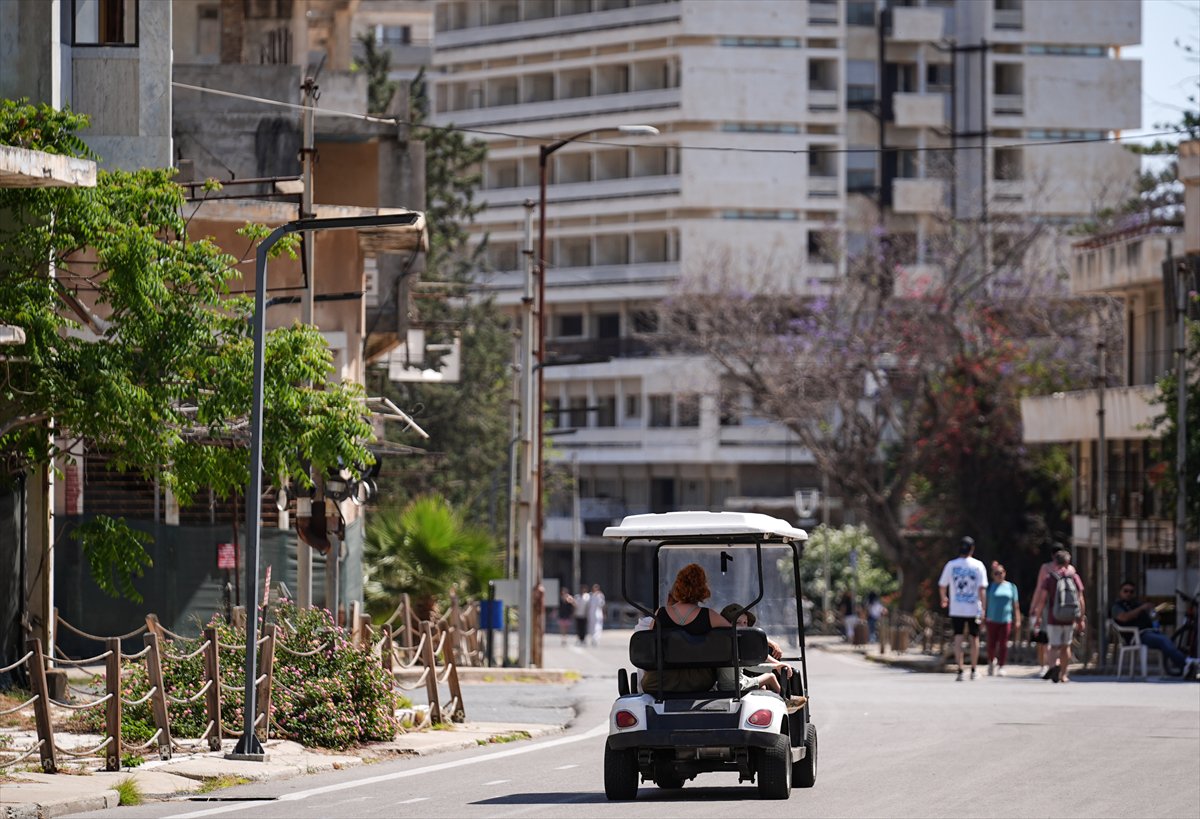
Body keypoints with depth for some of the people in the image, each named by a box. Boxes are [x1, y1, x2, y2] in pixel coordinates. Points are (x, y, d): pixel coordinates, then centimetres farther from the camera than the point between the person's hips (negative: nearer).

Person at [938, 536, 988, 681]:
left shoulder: (951, 565, -2)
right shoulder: (978, 566, -5)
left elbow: (942, 585, 5)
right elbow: (982, 588, -11)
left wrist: (944, 599, 25)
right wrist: (983, 609, -8)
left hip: (956, 609, 0)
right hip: (974, 609, 0)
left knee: (958, 639, 0)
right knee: (974, 639, 14)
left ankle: (960, 671, -10)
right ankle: (973, 671, 20)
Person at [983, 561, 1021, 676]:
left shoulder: (1011, 587, 7)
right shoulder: (990, 587, 4)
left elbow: (1015, 604, 8)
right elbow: (984, 604, 4)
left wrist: (1017, 620, 4)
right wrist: (983, 618, -2)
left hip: (1006, 620, 1)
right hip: (992, 619, -1)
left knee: (1003, 645, -2)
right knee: (991, 644, -1)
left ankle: (1001, 666, 6)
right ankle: (991, 661, 24)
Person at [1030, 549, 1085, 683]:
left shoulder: (1049, 578, -3)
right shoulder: (1074, 577, 4)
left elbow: (1042, 599, -7)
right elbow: (1080, 600, 2)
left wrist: (1038, 617, 0)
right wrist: (1081, 618, 9)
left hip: (1053, 619, -2)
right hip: (1069, 619, 2)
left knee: (1054, 646, 1)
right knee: (1066, 646, 15)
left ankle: (1056, 663, -29)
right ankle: (1064, 675, 19)